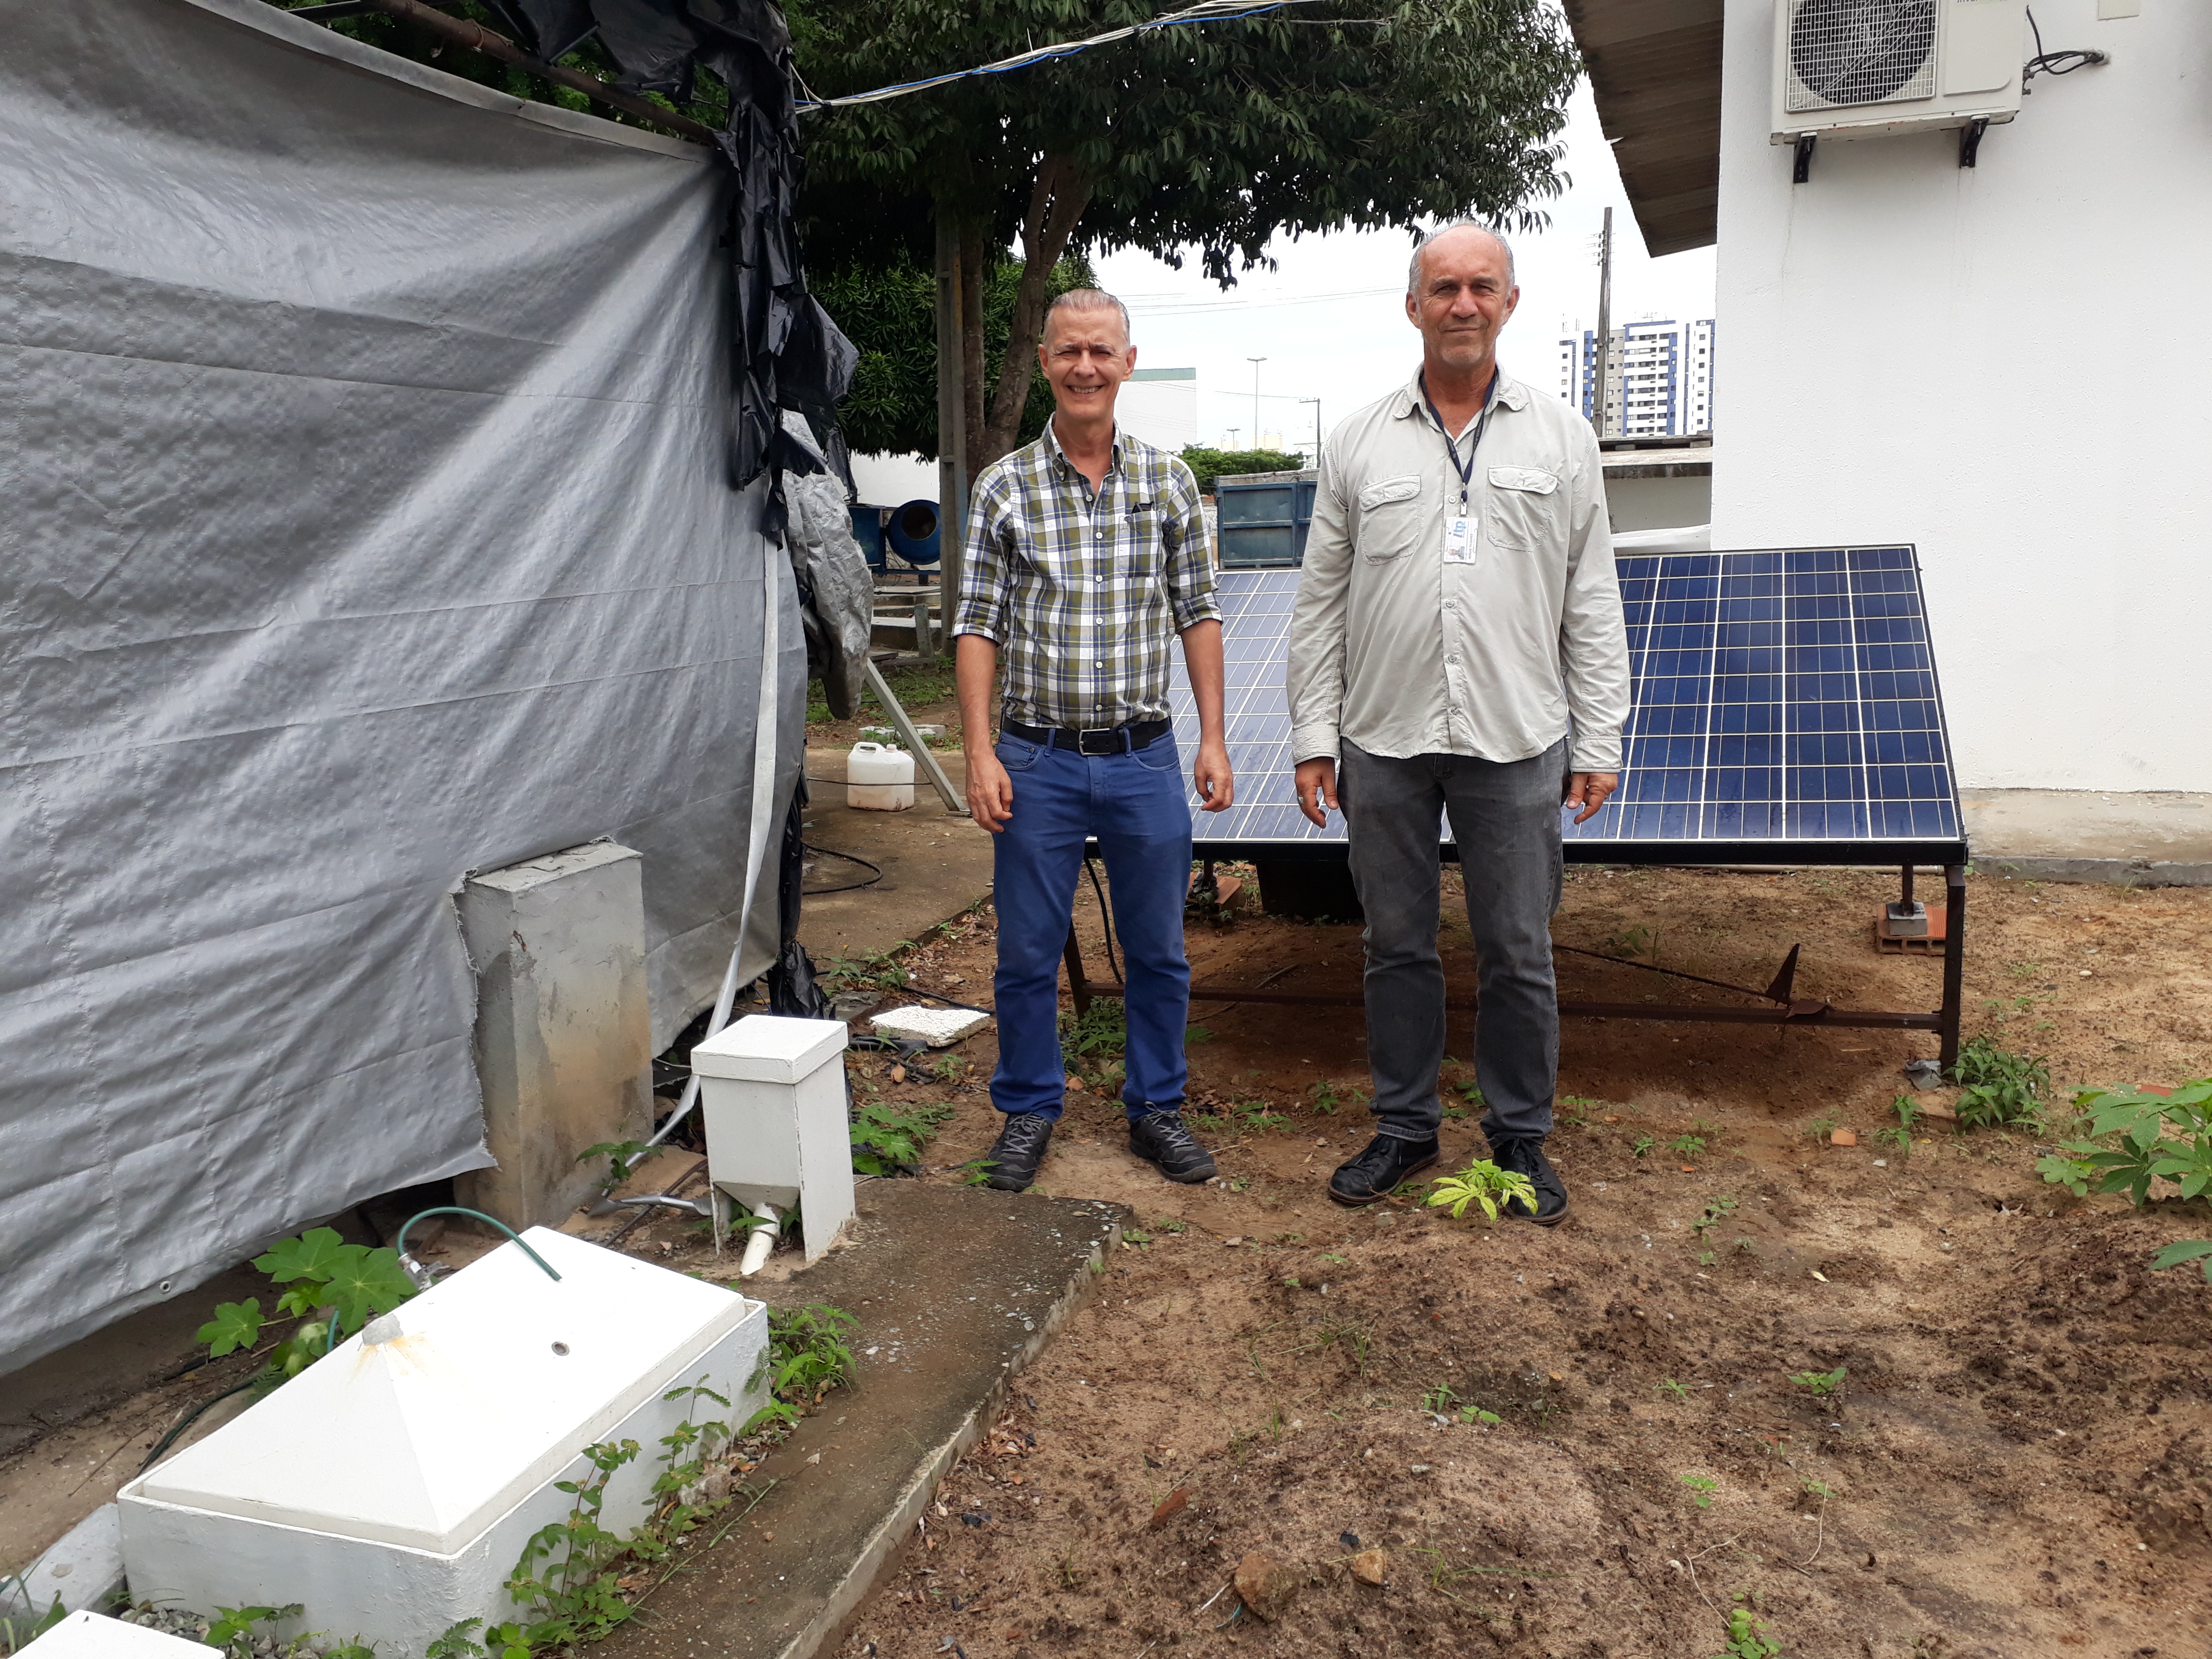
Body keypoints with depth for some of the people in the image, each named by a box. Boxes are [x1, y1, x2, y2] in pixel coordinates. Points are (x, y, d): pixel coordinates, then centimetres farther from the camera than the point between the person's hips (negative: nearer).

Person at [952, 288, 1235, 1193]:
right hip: (1038, 759, -1)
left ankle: (1156, 1108, 27)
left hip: (1145, 756, 1)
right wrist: (980, 755, -8)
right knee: (1027, 952, 8)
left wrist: (1212, 738, 1)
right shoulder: (1003, 488, 0)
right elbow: (977, 627, -1)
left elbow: (1197, 614, 7)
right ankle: (1028, 1111, 26)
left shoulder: (1167, 480, 4)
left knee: (1158, 950, 10)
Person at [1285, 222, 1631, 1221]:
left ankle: (1521, 1138, 22)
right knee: (1396, 944, 9)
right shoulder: (1359, 444, 7)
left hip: (1516, 743, 0)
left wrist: (1599, 743, 1)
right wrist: (1313, 736, 1)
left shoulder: (1561, 438, 8)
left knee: (1518, 954, 6)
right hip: (1384, 739, 1)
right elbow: (1320, 604, 7)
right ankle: (1404, 1128, 25)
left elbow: (1591, 604, 7)